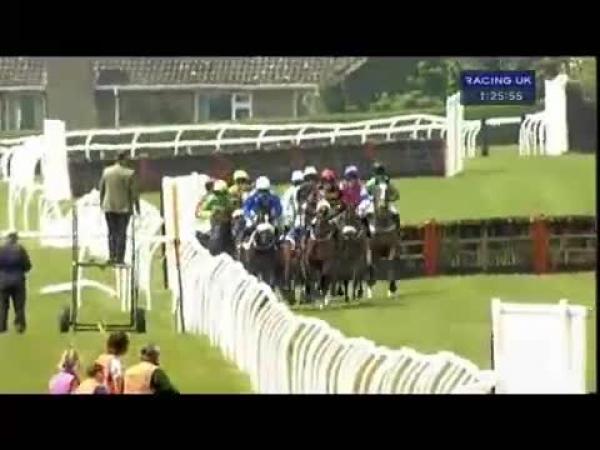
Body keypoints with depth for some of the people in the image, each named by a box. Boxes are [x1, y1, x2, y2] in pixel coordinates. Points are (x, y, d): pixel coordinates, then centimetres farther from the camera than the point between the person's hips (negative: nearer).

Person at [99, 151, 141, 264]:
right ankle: (119, 258, -1)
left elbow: (101, 189, 8)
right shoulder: (129, 173, -10)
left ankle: (111, 257, 3)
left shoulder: (106, 171, 1)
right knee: (121, 233, 2)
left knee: (112, 232, 10)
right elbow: (134, 192, -8)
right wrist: (137, 207, 1)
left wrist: (102, 203, 21)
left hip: (109, 207, 3)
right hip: (124, 207, -3)